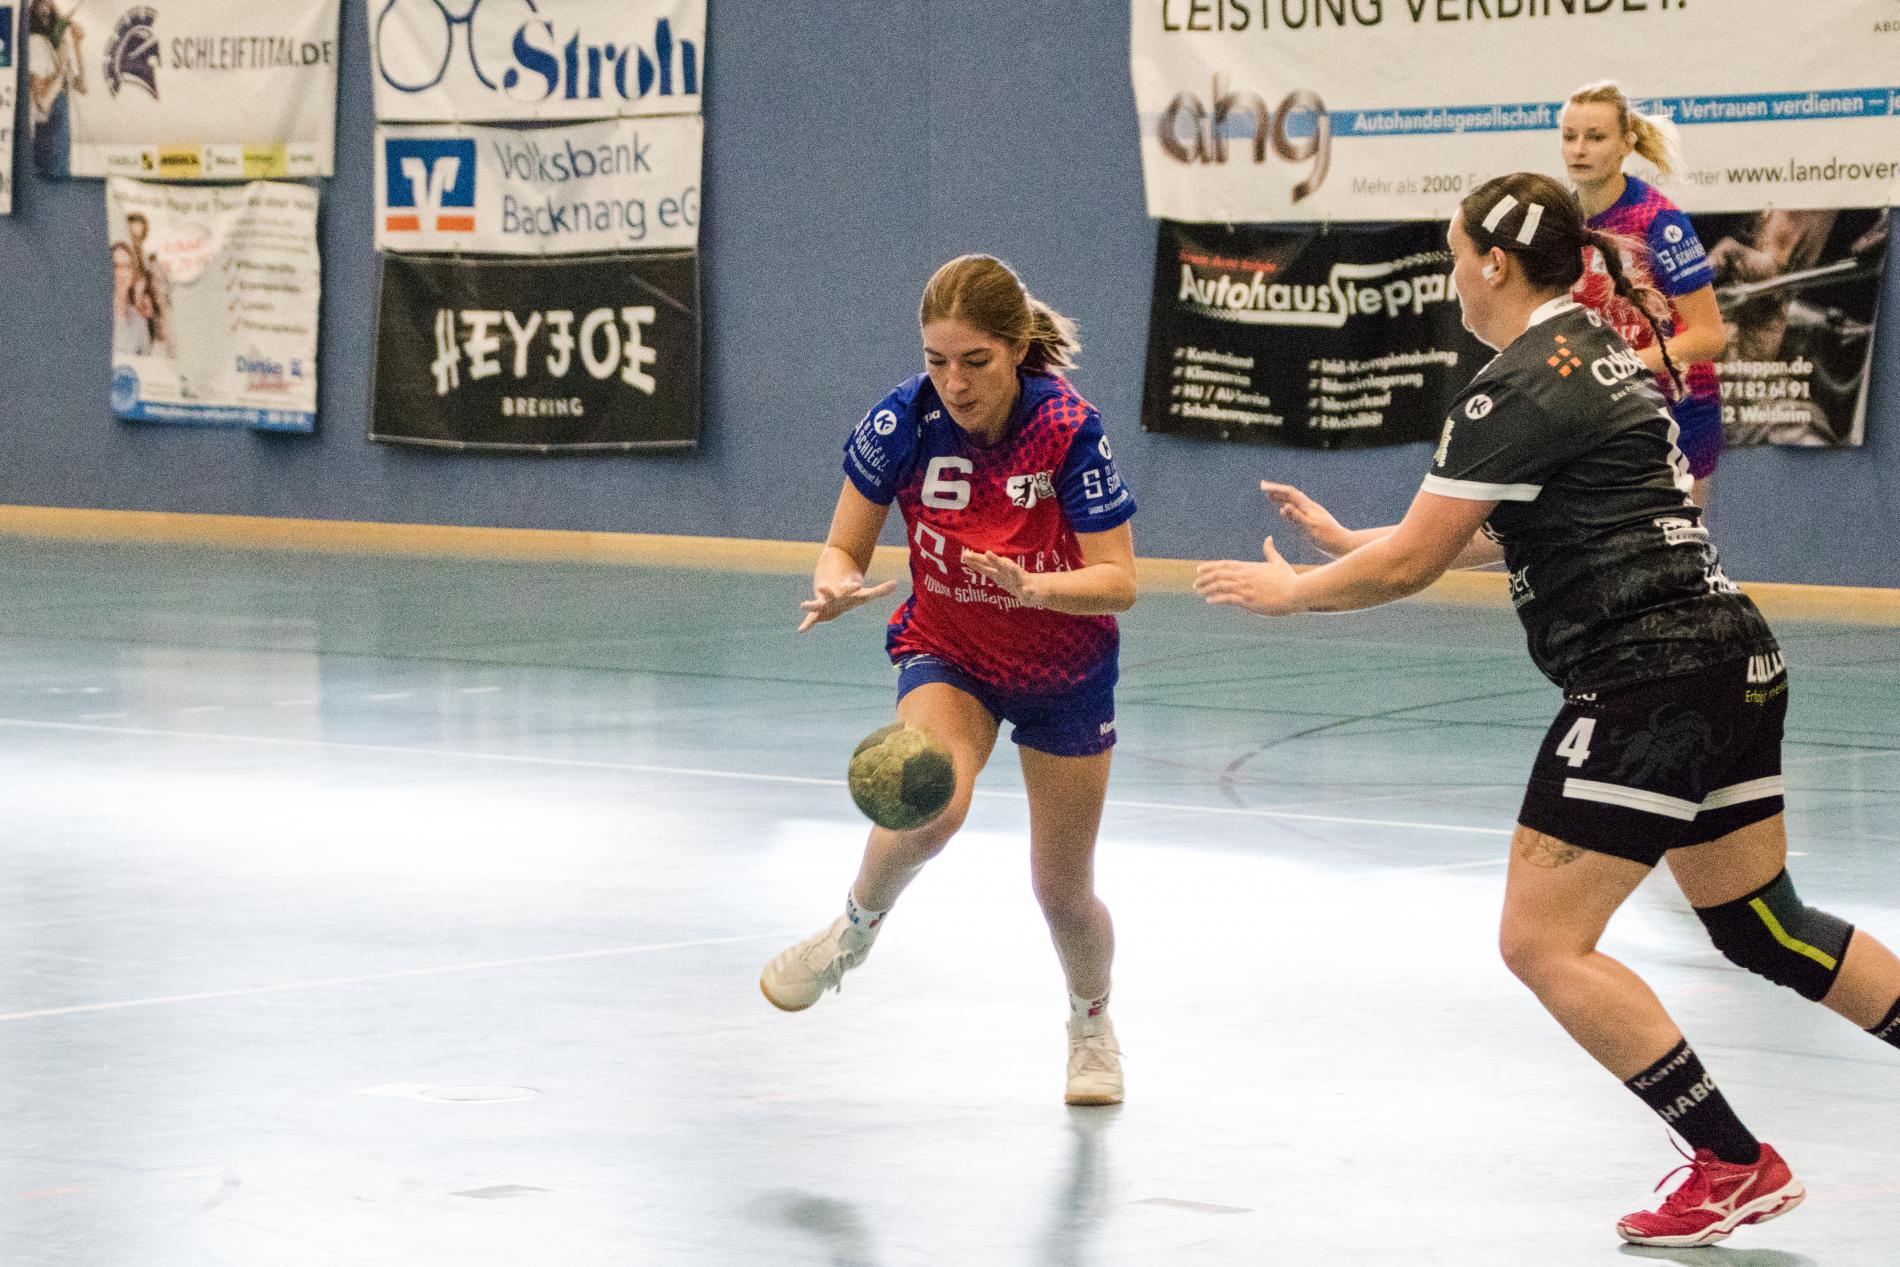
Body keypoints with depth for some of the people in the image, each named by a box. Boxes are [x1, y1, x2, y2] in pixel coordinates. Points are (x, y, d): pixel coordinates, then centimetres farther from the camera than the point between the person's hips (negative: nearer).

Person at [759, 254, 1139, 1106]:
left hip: (1064, 671, 0)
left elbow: (1118, 581, -24)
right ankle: (855, 927, -3)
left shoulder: (1068, 429, -26)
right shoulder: (904, 421, -21)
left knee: (1063, 894, 8)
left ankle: (1092, 1022, 40)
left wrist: (1029, 587, -43)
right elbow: (844, 548, -11)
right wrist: (839, 585, -35)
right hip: (946, 653, 0)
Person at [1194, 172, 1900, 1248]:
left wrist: (1290, 591, 7)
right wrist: (1348, 537, 28)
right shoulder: (1596, 347, 16)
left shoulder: (1520, 388, -13)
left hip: (1646, 680, -10)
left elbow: (1410, 564, -11)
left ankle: (1735, 1167, -6)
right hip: (1733, 661, 10)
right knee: (1758, 926, 18)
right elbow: (1504, 532, 26)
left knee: (1543, 942, -4)